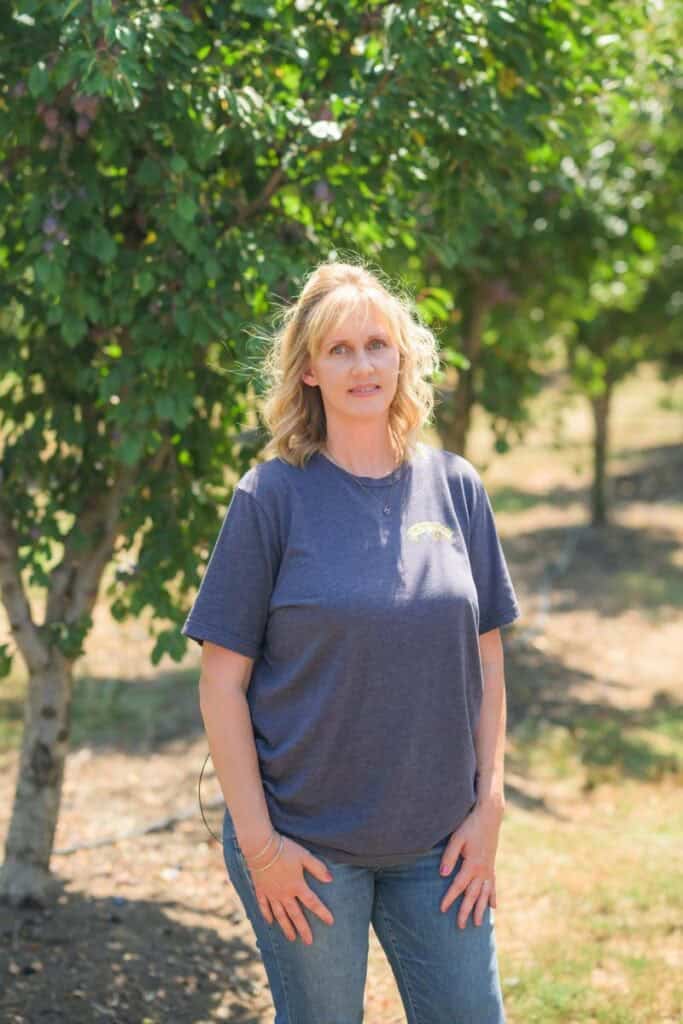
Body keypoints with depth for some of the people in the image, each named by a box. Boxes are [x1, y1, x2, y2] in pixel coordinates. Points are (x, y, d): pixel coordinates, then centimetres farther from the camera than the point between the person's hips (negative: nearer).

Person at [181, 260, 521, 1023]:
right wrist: (258, 842, -11)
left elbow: (485, 662, 8)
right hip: (305, 845, -3)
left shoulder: (455, 487, 3)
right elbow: (222, 683, -7)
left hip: (437, 845, 3)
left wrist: (489, 807, 2)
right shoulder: (273, 497, -7)